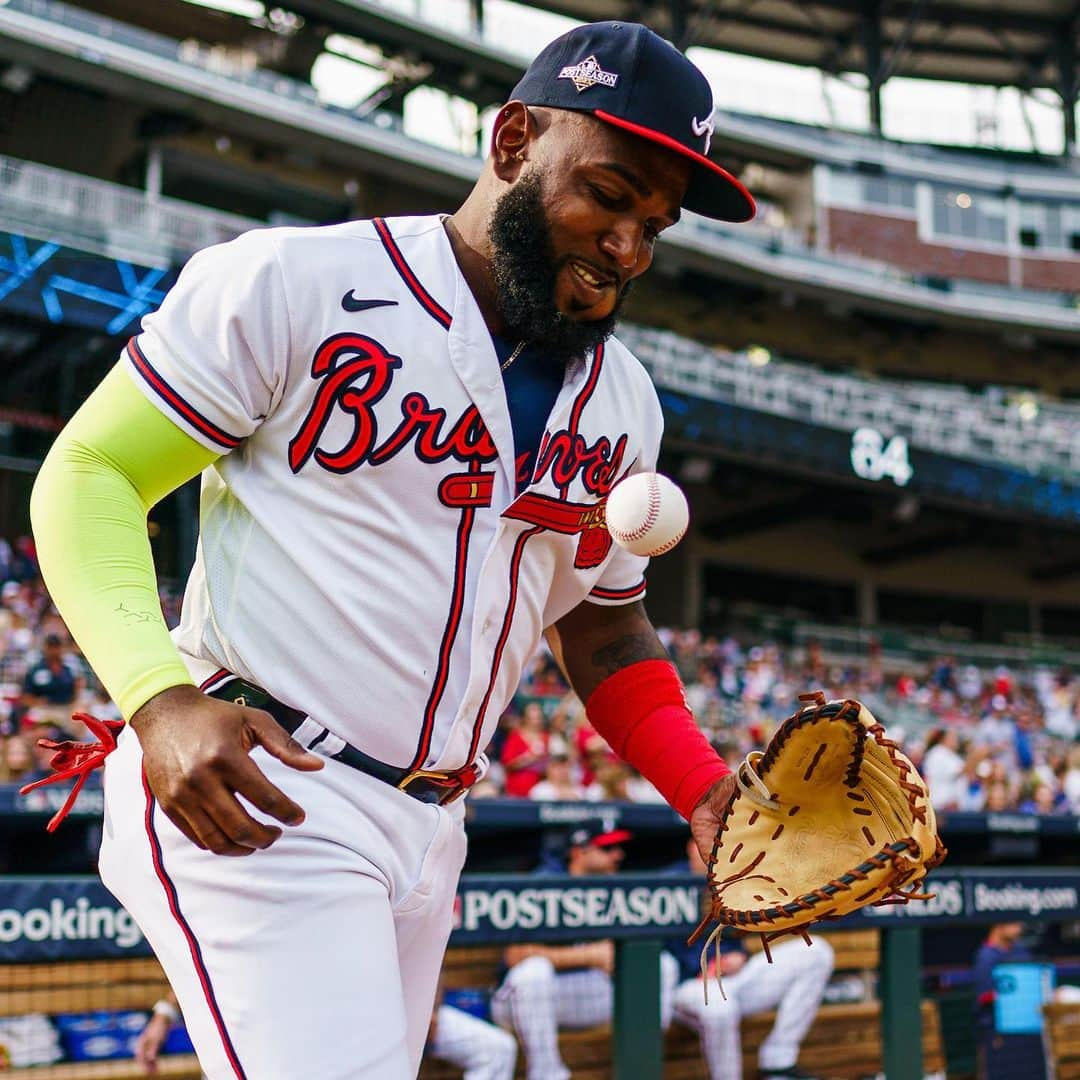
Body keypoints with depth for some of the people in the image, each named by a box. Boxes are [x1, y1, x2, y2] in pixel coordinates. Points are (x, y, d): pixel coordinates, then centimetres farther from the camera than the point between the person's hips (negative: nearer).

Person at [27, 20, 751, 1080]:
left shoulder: (621, 404, 13)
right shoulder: (294, 280, -7)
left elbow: (605, 633, 22)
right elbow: (87, 474, -6)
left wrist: (704, 789, 4)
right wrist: (159, 701, -22)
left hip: (427, 833, 7)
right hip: (247, 797, -7)